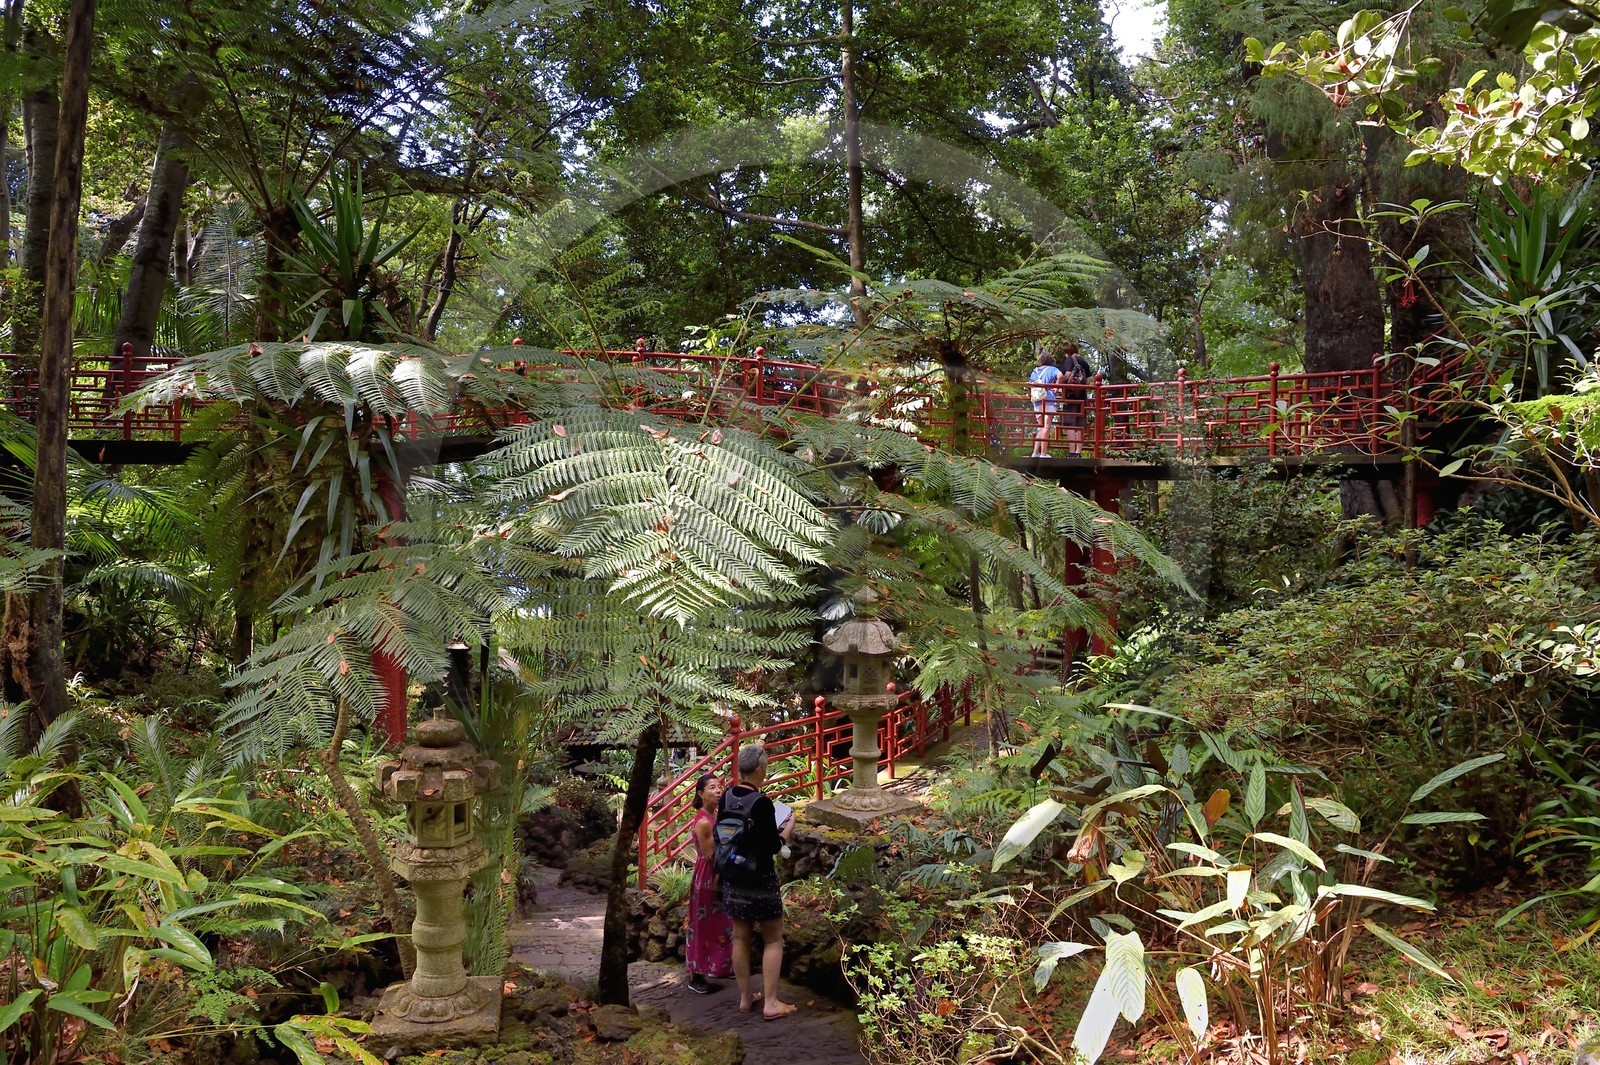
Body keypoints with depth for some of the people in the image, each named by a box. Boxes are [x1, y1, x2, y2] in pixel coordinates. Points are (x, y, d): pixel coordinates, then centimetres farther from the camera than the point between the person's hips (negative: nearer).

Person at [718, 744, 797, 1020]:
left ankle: (745, 997, 24)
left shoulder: (726, 798, -1)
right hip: (760, 880, -6)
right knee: (773, 940, 7)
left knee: (741, 938, 15)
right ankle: (770, 1003, 6)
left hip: (732, 879, 6)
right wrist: (788, 828, 1)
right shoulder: (762, 803, -21)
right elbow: (774, 846, -16)